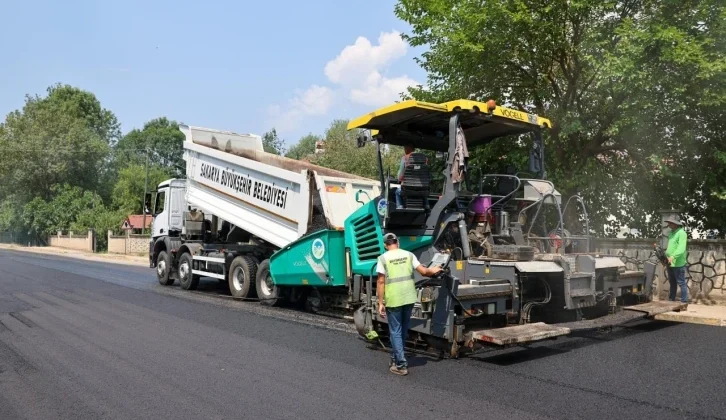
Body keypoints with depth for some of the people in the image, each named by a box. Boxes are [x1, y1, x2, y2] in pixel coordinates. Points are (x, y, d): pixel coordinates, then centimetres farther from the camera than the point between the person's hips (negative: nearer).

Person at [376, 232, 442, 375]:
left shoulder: (383, 258, -4)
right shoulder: (408, 255, 6)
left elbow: (381, 281, -8)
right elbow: (424, 271, 4)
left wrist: (380, 303, -4)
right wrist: (434, 271, 25)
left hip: (393, 300, -4)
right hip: (409, 298, 4)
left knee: (395, 332, 6)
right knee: (403, 330, 18)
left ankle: (401, 365, 3)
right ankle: (395, 359, 32)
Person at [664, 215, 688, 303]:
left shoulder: (681, 233, -13)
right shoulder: (671, 232, 14)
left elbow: (681, 248, -24)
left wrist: (673, 256, -35)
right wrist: (666, 256, 11)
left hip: (678, 263, -9)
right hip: (670, 263, 9)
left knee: (681, 283, -4)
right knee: (672, 283, 18)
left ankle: (684, 302, 1)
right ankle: (671, 300, 28)